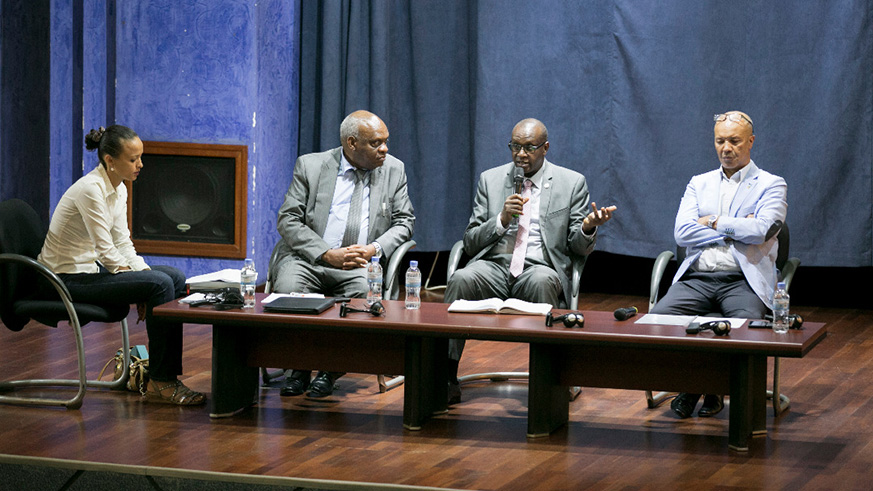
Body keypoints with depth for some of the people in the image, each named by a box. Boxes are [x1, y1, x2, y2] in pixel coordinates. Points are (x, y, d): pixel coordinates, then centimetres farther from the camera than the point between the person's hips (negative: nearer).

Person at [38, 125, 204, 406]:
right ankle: (160, 383, -15)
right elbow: (105, 248, -22)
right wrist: (145, 282, -10)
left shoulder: (118, 190, 7)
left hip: (91, 267, 10)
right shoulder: (91, 189, -23)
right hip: (68, 278, -10)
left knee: (175, 278, 0)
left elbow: (122, 243, 10)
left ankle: (167, 370, 2)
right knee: (160, 285, -21)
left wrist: (144, 272, -6)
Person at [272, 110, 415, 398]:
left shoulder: (394, 170, 11)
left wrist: (375, 249, -10)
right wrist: (327, 254, -15)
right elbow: (288, 220, -2)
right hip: (309, 259, -1)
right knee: (288, 290, -32)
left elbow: (404, 222, 11)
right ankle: (299, 369, -9)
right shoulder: (310, 166, 3)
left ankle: (330, 372, -15)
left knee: (365, 292, -34)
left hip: (361, 264, 1)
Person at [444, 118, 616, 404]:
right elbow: (470, 243, 11)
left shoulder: (572, 183, 11)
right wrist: (502, 219, -7)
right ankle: (446, 379, -31)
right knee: (461, 279, -32)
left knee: (542, 281, -38)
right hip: (494, 266, 1)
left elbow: (579, 248, 9)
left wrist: (587, 229, -15)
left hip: (540, 268, -1)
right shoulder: (490, 180, 15)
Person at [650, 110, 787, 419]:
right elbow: (682, 233, 4)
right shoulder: (699, 184, 21)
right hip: (697, 278, 3)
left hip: (743, 280, -3)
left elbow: (761, 230, -10)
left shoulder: (771, 185, 9)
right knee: (658, 318, -26)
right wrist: (735, 230, -3)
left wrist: (714, 222, 0)